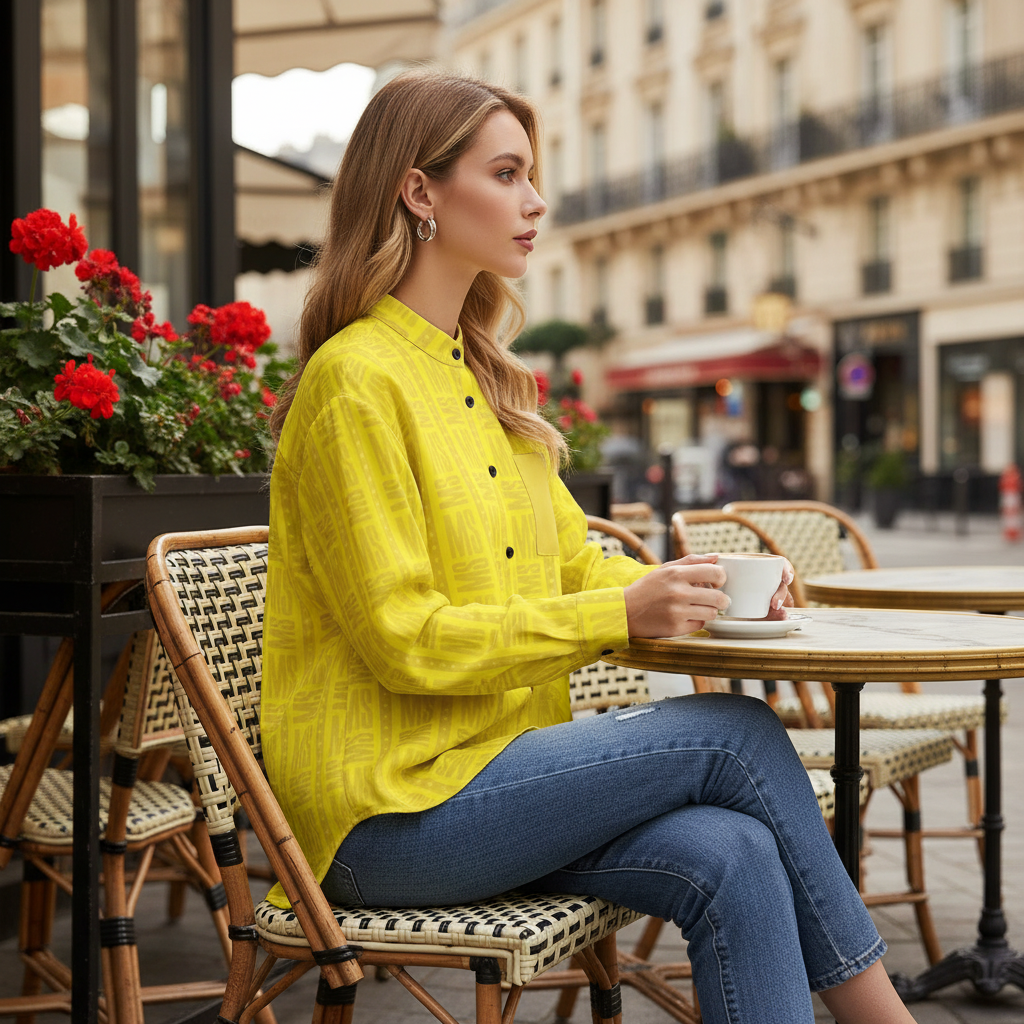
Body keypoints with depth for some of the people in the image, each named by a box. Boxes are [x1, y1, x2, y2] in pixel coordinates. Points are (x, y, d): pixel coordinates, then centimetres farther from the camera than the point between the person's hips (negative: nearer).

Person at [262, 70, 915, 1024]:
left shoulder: (481, 380, 16)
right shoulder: (354, 382, -12)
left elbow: (574, 564, 17)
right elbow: (405, 640, -17)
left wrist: (683, 590, -4)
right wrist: (622, 614, -20)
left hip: (484, 776, 8)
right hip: (387, 814, -7)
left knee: (730, 859, -17)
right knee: (736, 732, -14)